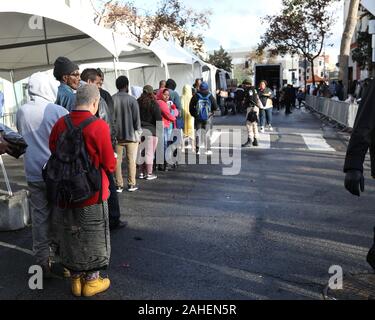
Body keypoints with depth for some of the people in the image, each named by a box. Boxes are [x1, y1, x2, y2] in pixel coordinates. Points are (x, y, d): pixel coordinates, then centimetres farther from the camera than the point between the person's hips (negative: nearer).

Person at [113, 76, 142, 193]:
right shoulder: (132, 100, -10)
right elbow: (137, 119, -7)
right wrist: (138, 133, 4)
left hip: (117, 135, 2)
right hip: (131, 134, -2)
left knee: (117, 160, 8)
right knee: (131, 160, 7)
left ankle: (119, 185, 11)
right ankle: (132, 184, 11)